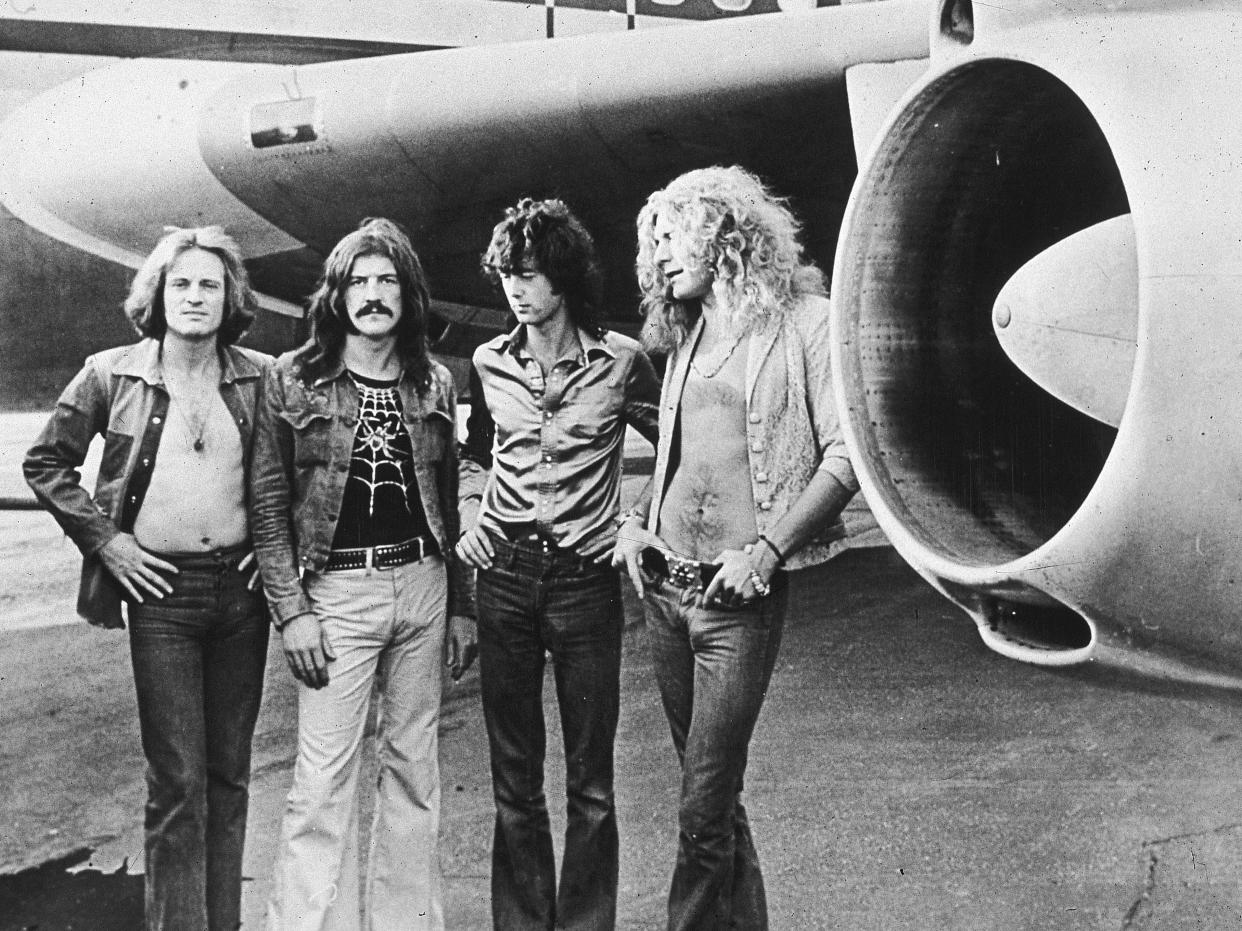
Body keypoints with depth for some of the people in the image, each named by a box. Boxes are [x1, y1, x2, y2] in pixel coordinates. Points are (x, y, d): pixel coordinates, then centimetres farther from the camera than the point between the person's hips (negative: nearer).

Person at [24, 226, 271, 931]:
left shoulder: (260, 378, 3)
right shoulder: (112, 376, -1)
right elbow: (47, 463, 6)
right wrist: (103, 539, -2)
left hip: (239, 584, 2)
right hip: (160, 589, -2)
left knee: (230, 771, 11)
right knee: (177, 780, -2)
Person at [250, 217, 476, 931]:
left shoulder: (434, 382, 8)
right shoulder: (293, 379, -2)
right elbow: (268, 500, -3)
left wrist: (460, 606, 12)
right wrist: (291, 608, -10)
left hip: (423, 585, 4)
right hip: (335, 591, -3)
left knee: (415, 767, 11)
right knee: (326, 779, -4)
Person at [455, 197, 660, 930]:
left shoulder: (620, 360, -3)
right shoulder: (490, 363, 5)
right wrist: (470, 522, 9)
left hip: (586, 576, -2)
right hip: (504, 575, 3)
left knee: (590, 784, 2)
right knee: (514, 779, 9)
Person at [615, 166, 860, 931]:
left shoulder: (804, 321, -3)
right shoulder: (687, 334, 17)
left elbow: (848, 451, -10)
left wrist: (766, 548, -17)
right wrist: (639, 519, 7)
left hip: (740, 597, -6)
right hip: (664, 585, 7)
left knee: (704, 810, -6)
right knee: (713, 795, 14)